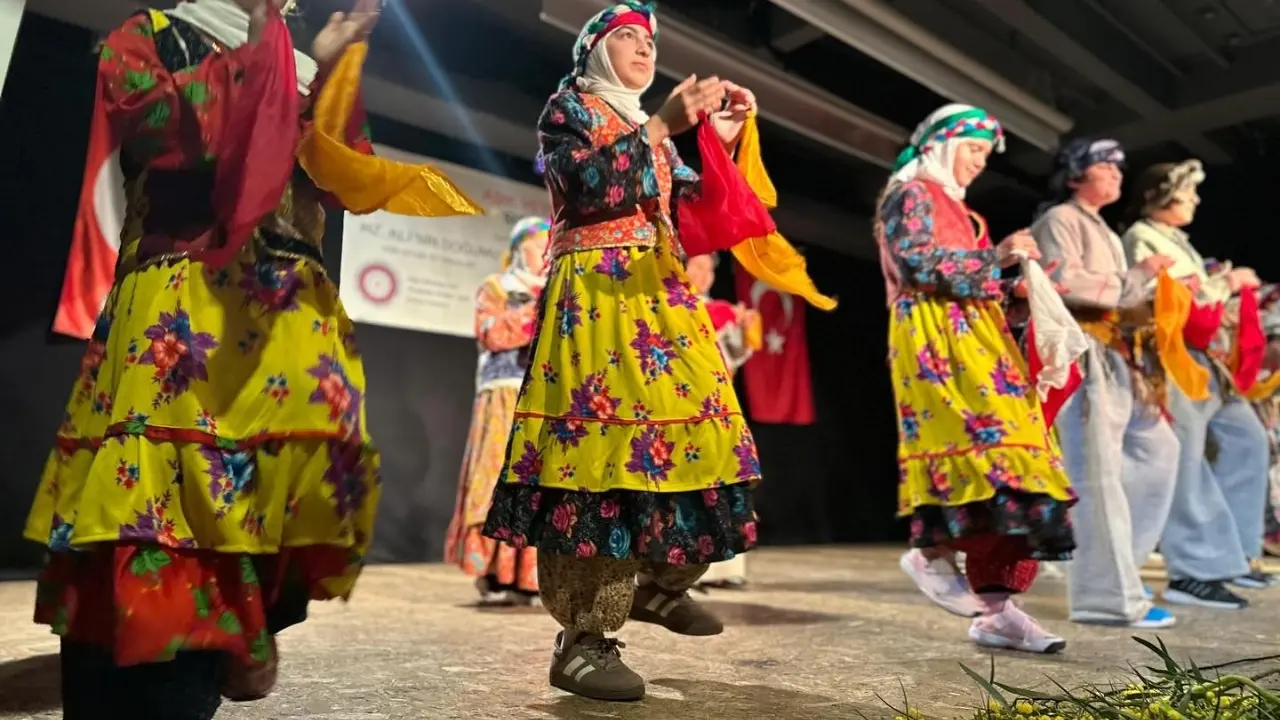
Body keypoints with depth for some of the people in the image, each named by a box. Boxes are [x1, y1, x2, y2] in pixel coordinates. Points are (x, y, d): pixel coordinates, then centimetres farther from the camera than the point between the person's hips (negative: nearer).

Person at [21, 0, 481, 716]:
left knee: (312, 442, -9)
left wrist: (332, 65, 7)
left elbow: (343, 176, 12)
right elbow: (151, 121, -8)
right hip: (181, 307, -4)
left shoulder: (299, 72, 26)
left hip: (294, 308, 5)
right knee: (173, 475, -13)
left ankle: (239, 628, 10)